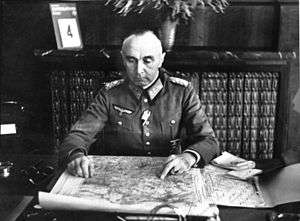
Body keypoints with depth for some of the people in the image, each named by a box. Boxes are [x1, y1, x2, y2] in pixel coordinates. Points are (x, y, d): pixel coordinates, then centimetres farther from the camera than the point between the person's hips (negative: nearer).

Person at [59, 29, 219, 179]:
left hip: (168, 179, 0)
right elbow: (78, 135, -9)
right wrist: (76, 155, -34)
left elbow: (209, 141, -8)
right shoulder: (109, 95, -4)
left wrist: (188, 157, -32)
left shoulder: (182, 92, -5)